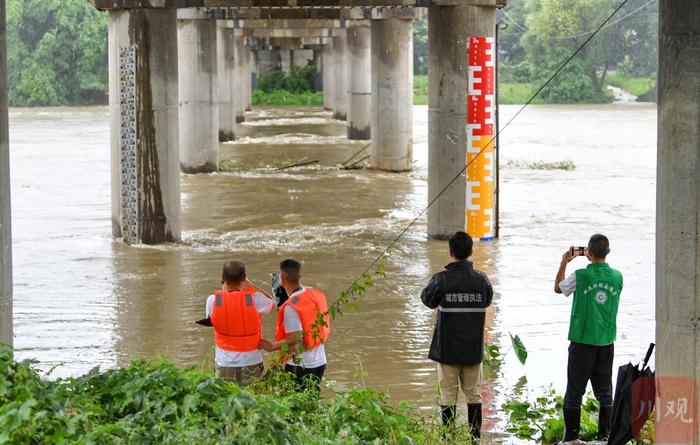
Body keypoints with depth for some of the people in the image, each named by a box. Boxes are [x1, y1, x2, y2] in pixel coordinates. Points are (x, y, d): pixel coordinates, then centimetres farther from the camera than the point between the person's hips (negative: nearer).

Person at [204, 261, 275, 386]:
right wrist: (249, 284, 9)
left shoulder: (212, 300, -10)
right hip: (251, 362, -1)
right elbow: (271, 302, 8)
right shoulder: (254, 298, -13)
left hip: (225, 362, 1)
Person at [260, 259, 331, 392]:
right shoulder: (315, 294, 2)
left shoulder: (291, 307, -21)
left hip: (300, 366, -8)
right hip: (320, 362, 8)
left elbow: (296, 338, -23)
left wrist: (272, 347, -14)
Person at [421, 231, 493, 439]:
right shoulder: (481, 279, -6)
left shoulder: (442, 279, -14)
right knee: (473, 394, 12)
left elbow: (427, 299, 3)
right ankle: (475, 436, 14)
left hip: (447, 348, -2)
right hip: (473, 348, 2)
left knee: (448, 395, 4)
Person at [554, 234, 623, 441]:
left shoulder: (580, 276, -13)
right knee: (604, 391, 11)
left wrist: (564, 262, 17)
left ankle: (571, 437, 5)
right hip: (606, 342, 3)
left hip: (582, 341, -3)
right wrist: (594, 261, 22)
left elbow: (558, 288, 6)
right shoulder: (617, 276, -2)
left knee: (574, 392, 4)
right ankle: (605, 435, 12)